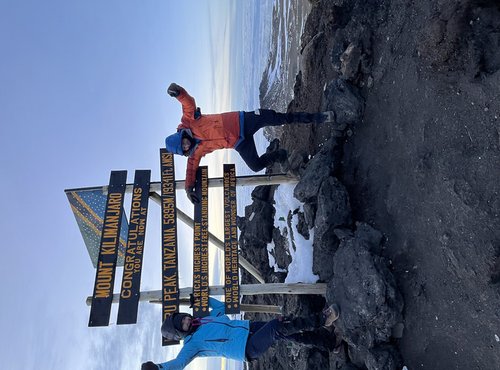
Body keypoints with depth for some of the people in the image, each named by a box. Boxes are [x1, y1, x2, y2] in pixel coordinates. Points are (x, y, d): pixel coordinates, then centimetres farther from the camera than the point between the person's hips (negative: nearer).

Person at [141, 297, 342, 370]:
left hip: (249, 327, 8)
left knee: (289, 332, -7)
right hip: (247, 349, -7)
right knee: (277, 327, -26)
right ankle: (320, 320, -16)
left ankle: (329, 342, 4)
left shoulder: (206, 319, 15)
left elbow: (220, 306, 29)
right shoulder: (192, 344, -7)